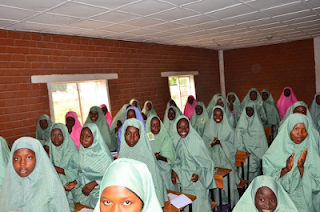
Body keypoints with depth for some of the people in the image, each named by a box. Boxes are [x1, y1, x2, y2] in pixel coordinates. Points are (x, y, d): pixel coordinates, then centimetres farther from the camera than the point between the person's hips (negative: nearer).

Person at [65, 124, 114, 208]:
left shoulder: (103, 154, -15)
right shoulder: (82, 152, 3)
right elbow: (82, 173, 11)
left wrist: (94, 183, -19)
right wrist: (75, 182, -6)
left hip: (99, 187, -6)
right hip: (85, 186, 6)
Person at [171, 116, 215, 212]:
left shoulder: (197, 141, -21)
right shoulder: (177, 140, -2)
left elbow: (206, 161, -14)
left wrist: (198, 173, -27)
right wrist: (174, 170, -6)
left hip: (197, 180, -5)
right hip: (184, 179, 5)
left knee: (199, 204, 7)